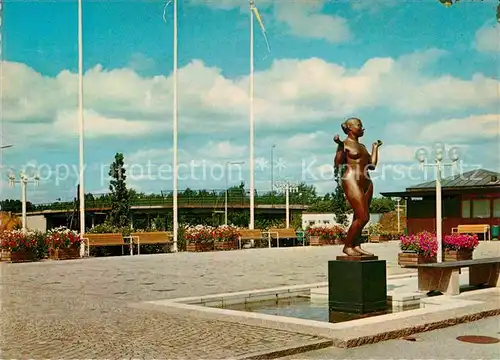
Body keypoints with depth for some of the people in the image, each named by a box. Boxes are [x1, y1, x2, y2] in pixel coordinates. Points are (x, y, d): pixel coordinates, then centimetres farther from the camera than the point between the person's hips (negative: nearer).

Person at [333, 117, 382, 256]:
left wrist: (375, 147, 27)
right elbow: (337, 165, -9)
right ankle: (347, 246, -3)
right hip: (352, 182, -8)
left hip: (366, 183, 8)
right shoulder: (344, 144, -1)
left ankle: (356, 246, 6)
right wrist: (339, 146, -16)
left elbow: (372, 165, 18)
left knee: (359, 217, 5)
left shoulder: (362, 146, 22)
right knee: (363, 217, -13)